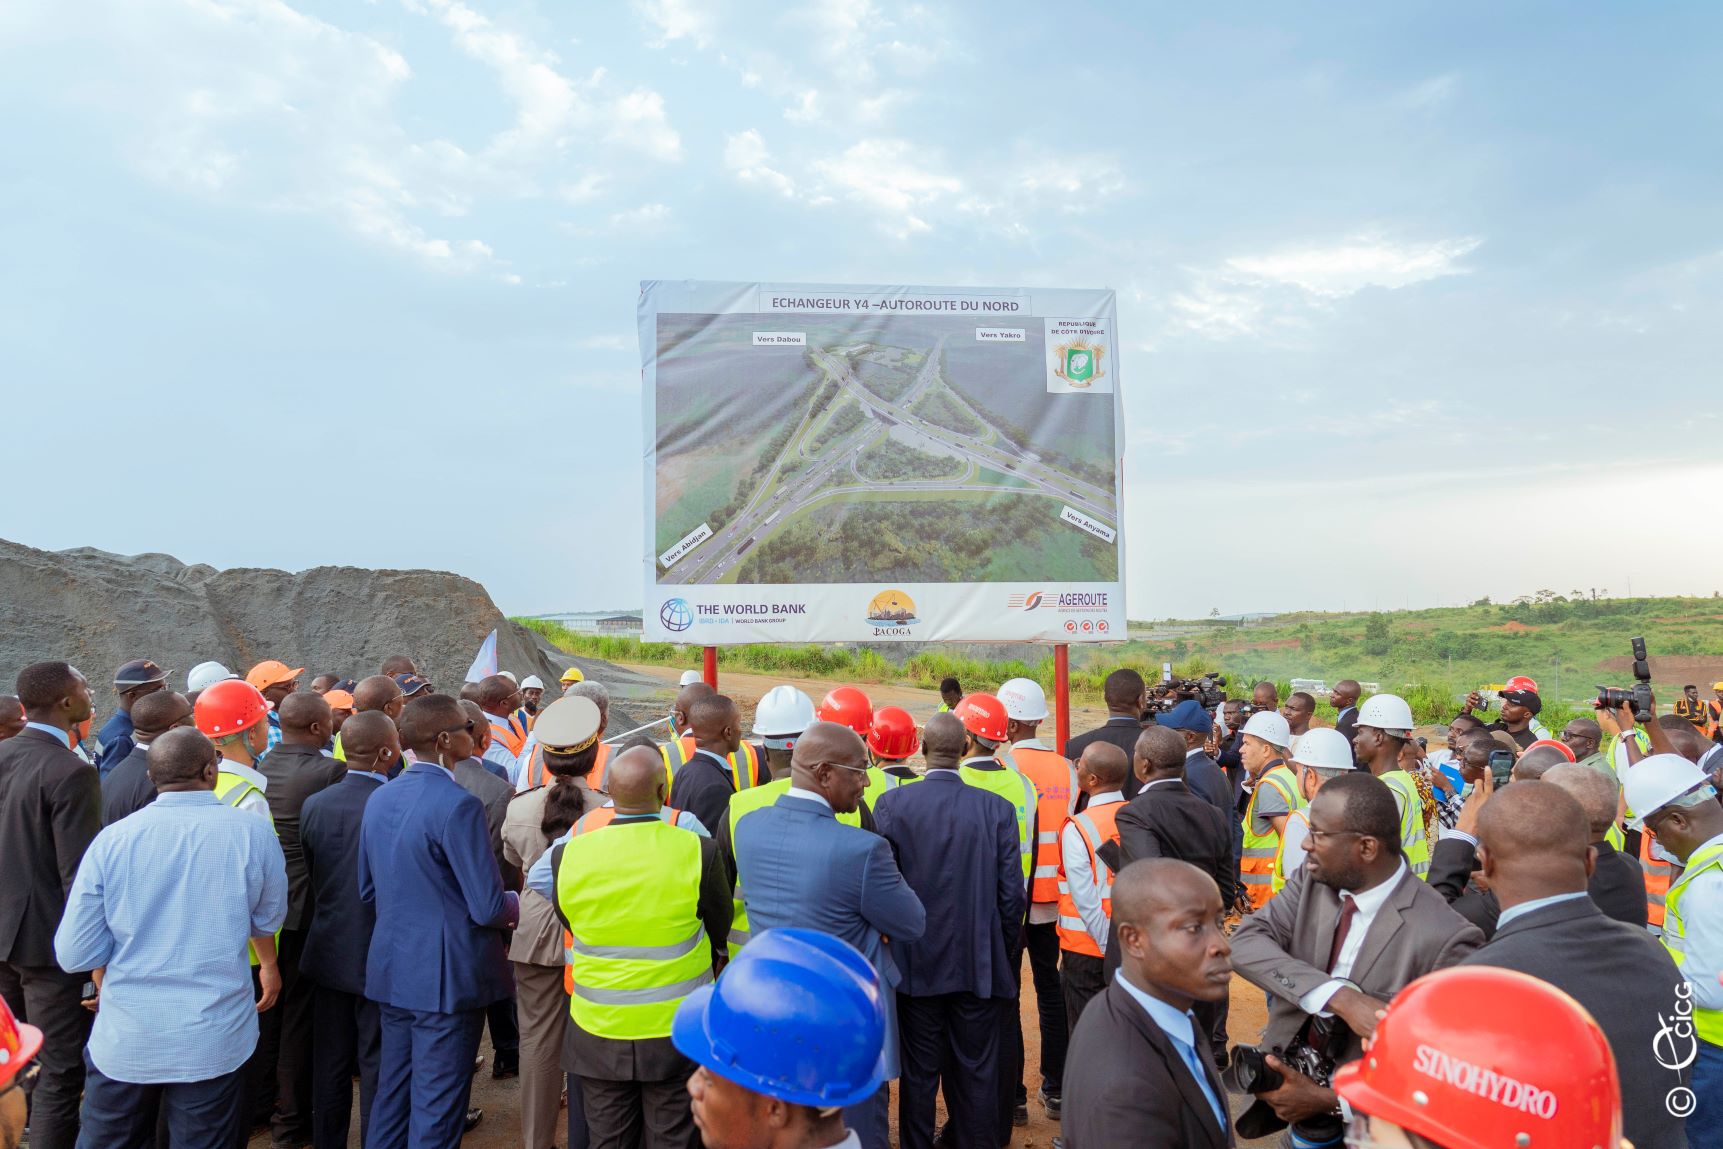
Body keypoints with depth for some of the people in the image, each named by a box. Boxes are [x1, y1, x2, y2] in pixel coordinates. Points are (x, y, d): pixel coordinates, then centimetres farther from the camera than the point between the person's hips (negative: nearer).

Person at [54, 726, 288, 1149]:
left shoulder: (111, 838, -8)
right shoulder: (253, 833, -10)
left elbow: (74, 954, -5)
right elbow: (268, 919, 7)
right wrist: (268, 964, 28)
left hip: (124, 1037, 2)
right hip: (213, 1042, -1)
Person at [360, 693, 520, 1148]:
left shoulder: (379, 799, 3)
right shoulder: (457, 805, -22)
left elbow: (367, 889, 13)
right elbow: (488, 908, -21)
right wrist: (519, 904, 0)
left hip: (392, 970, 8)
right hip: (447, 975, -7)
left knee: (393, 1094, 20)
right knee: (436, 1110, 5)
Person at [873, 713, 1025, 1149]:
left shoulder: (891, 803, -11)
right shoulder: (998, 809, -8)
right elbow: (1013, 895, -5)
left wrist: (894, 942, 9)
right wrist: (999, 953, 10)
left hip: (915, 964, 0)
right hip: (979, 966, 0)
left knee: (919, 1074, 12)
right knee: (976, 1075, 13)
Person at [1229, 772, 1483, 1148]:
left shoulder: (1444, 939, -25)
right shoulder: (1312, 879, -9)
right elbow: (1245, 942, -19)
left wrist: (1327, 1099, -21)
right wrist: (1341, 997, -31)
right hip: (1282, 1084, 4)